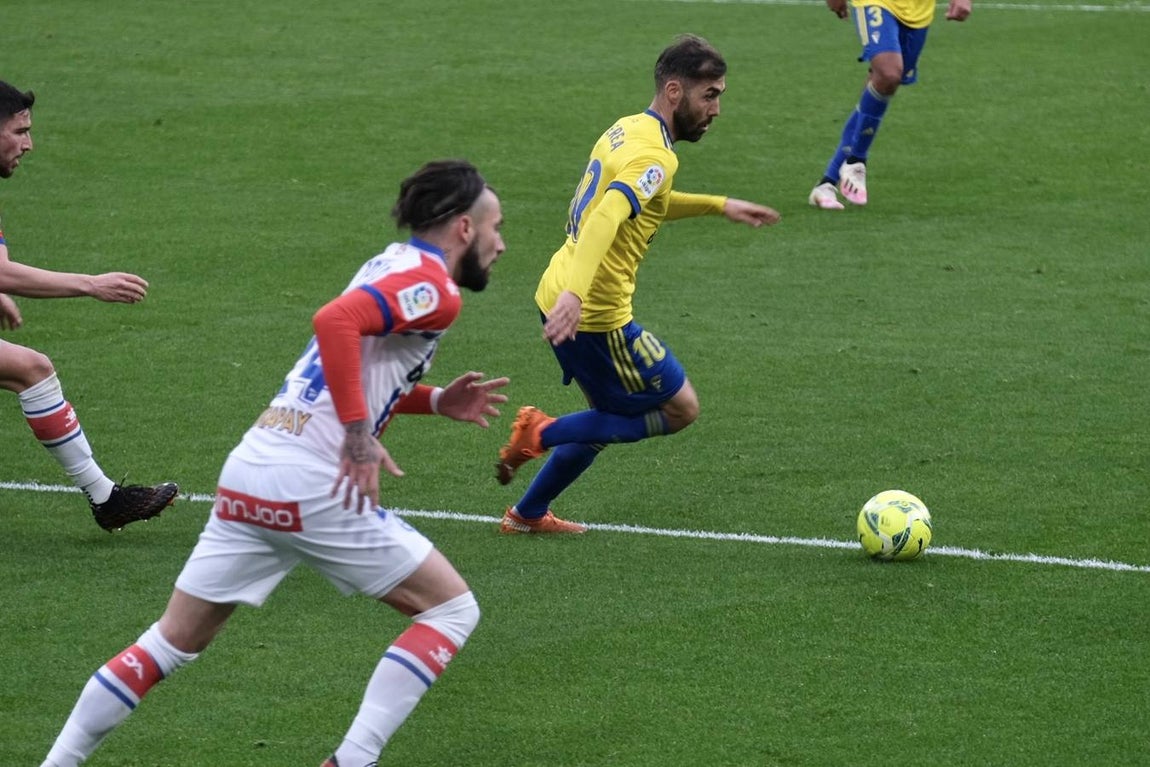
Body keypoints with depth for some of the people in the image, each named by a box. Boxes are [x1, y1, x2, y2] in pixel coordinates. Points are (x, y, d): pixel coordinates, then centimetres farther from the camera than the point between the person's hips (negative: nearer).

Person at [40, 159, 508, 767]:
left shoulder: (390, 267, 21)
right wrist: (359, 435, -21)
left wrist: (436, 401, 21)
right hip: (311, 487, -9)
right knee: (452, 609, 4)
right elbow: (335, 321, -25)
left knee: (174, 642, 15)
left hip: (247, 473, 9)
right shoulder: (433, 287, -7)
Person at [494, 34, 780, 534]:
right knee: (680, 409, 3)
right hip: (596, 314, -9)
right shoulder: (654, 155, -18)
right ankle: (543, 434, -2)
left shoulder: (628, 131, 12)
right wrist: (573, 294, -46)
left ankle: (528, 514, 29)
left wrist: (719, 206, 27)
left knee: (614, 417, 24)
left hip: (558, 298, 9)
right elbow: (606, 219, -34)